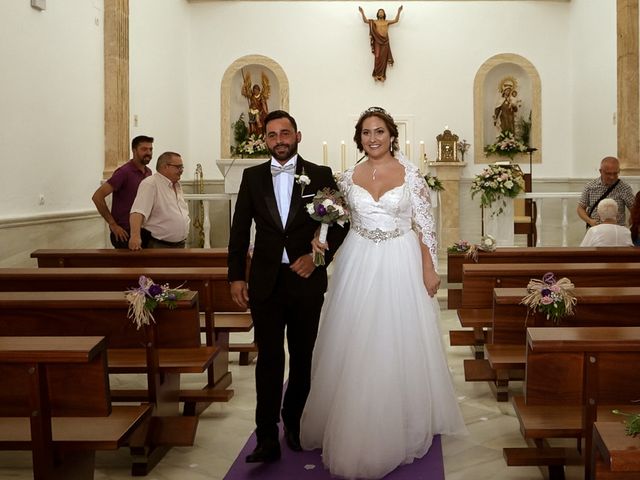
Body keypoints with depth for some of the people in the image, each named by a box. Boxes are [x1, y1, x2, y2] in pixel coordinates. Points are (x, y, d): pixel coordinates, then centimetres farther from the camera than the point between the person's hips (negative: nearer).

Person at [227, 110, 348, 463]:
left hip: (306, 279, 0)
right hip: (265, 281, 0)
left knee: (303, 357, 13)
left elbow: (339, 225, 3)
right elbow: (240, 230, 6)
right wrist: (236, 277, 2)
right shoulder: (252, 176, 5)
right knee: (269, 358, 1)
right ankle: (267, 438, 6)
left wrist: (317, 256, -11)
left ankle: (294, 423, 31)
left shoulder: (321, 176, 0)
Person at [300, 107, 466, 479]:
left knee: (400, 346, 3)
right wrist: (323, 240, -5)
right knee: (356, 348, 6)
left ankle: (402, 428, 20)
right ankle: (356, 428, 22)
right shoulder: (349, 177, 5)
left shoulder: (411, 173, -2)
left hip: (401, 266, -2)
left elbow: (426, 225, -2)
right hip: (359, 265, 2)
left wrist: (430, 270, -6)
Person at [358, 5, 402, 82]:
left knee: (383, 58, -2)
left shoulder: (387, 22, 12)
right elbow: (365, 20, 4)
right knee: (377, 58, -9)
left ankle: (382, 75, 0)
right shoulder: (374, 22, 9)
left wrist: (399, 12, 1)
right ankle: (377, 75, -8)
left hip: (384, 42, 1)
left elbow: (396, 20, 7)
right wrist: (362, 12, -4)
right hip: (377, 42, -1)